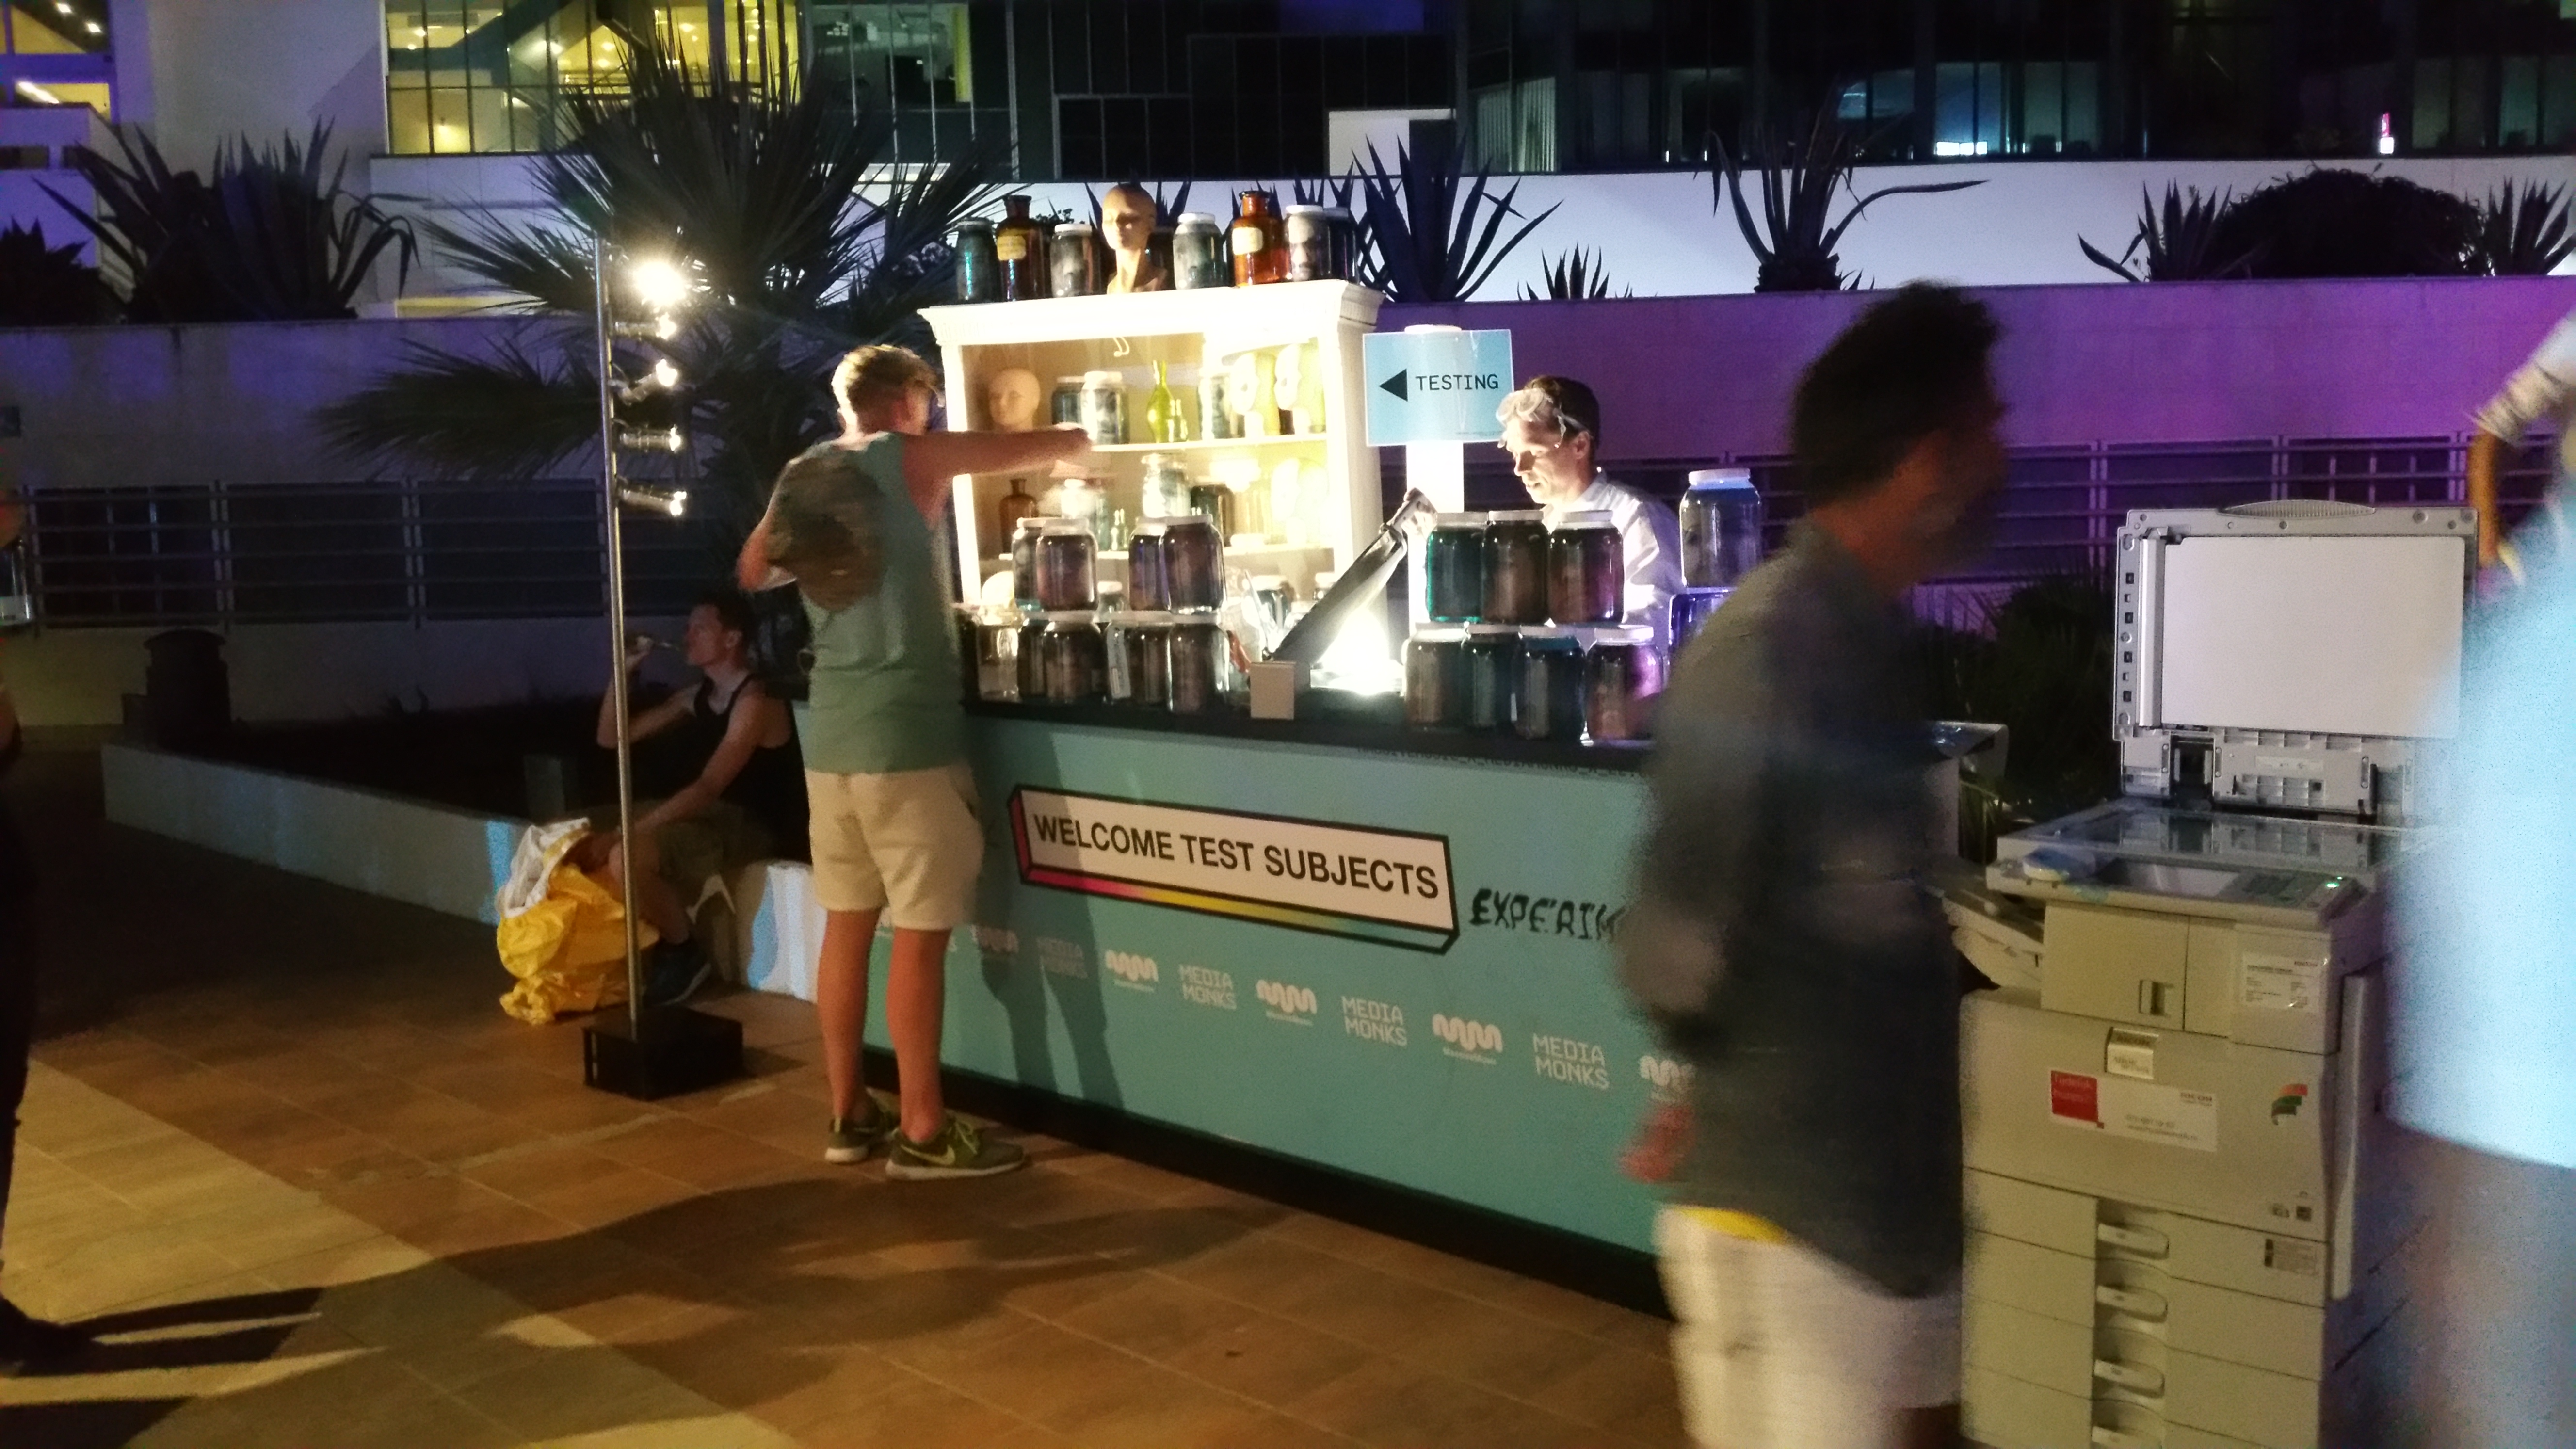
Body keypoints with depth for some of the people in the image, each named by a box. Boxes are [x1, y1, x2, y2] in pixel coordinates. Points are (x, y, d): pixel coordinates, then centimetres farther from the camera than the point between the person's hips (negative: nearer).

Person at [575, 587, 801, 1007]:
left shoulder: (755, 702, -18)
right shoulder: (696, 698, 10)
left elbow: (707, 789, -27)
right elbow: (611, 738, 13)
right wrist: (623, 672, -2)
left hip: (752, 827, -9)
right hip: (710, 813, 9)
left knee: (626, 858, -27)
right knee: (590, 841, 4)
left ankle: (687, 953, -4)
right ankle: (664, 941, 13)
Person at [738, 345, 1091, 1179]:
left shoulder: (800, 478, 10)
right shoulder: (907, 461, -7)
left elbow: (752, 573, 25)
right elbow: (1059, 445, -1)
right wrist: (1074, 444, 21)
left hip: (830, 734, 7)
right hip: (905, 736, -7)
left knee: (847, 924, 12)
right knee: (920, 934, -2)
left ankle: (850, 1115, 19)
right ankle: (922, 1132, 2)